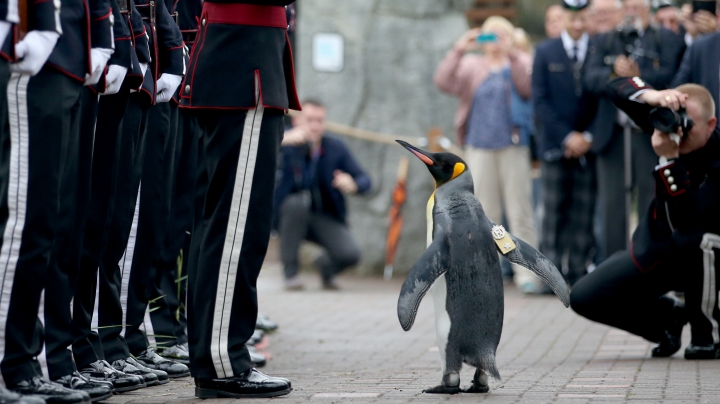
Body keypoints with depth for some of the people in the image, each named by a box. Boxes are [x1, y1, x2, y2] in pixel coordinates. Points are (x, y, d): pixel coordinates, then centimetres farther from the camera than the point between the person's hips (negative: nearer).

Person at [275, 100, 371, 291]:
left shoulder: (336, 147, -4)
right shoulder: (286, 144, -12)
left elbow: (364, 180, -2)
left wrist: (353, 185, -26)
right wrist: (284, 140, -48)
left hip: (326, 218, 2)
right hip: (290, 215, -2)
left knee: (350, 254, -23)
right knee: (297, 202, -36)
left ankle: (325, 265, 18)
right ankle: (290, 271, -17)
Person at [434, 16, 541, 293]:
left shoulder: (521, 63, 11)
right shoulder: (471, 66, 15)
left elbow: (528, 87, -10)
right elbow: (444, 83, -1)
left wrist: (511, 53, -19)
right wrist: (459, 51, -11)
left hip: (513, 145, -2)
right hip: (479, 145, 2)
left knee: (520, 213, -5)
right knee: (484, 214, 3)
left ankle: (525, 272, -5)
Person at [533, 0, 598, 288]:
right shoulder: (545, 53, 7)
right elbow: (540, 100, 2)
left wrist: (588, 137, -6)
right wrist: (567, 136, -7)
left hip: (588, 146, 0)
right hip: (556, 146, 0)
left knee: (584, 213, -1)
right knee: (554, 211, -2)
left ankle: (578, 271, 2)